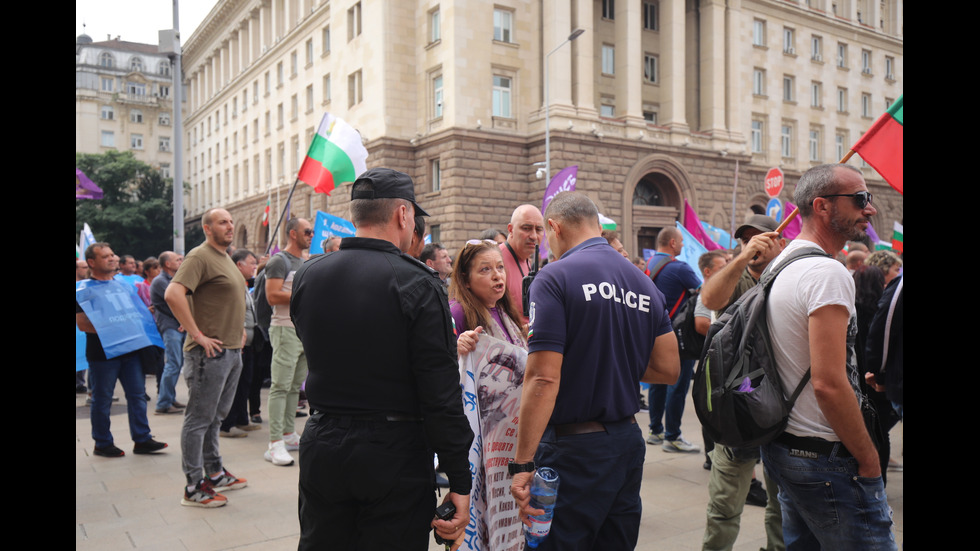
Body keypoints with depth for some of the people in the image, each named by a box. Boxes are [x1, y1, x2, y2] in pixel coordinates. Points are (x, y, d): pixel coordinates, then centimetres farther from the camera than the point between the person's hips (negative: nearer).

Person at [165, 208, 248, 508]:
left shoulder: (226, 258, 17)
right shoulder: (200, 256, -12)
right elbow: (172, 294, -25)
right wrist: (197, 335, -23)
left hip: (232, 350, 9)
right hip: (210, 352, -9)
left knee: (216, 416, 19)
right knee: (199, 419, 0)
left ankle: (215, 473, 31)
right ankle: (194, 488, 8)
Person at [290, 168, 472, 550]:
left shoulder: (306, 276, 0)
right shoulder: (418, 284, -16)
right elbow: (441, 393, -17)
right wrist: (460, 482, -9)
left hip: (321, 447, 5)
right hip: (394, 457, -4)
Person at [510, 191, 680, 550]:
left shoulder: (554, 278, -13)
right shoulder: (644, 283, 8)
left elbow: (543, 379, -20)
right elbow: (668, 369, 9)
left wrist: (522, 464, -18)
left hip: (574, 449, -7)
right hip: (629, 440, 7)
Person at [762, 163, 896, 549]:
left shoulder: (780, 265, 12)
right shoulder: (827, 273, -18)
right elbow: (828, 383, -24)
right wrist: (870, 460, -13)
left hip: (782, 444, 10)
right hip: (826, 459, -10)